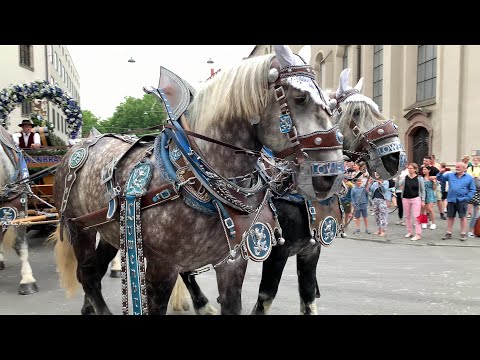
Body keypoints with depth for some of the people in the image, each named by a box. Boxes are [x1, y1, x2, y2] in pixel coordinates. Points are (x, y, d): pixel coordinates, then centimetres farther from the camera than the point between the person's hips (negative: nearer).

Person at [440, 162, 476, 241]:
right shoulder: (450, 175, 7)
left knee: (462, 217, 2)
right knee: (450, 217, 8)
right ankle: (448, 233, 17)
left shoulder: (469, 178, 2)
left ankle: (463, 234, 13)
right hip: (451, 200, 2)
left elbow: (472, 190, 3)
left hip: (462, 200, -2)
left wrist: (467, 198, -8)